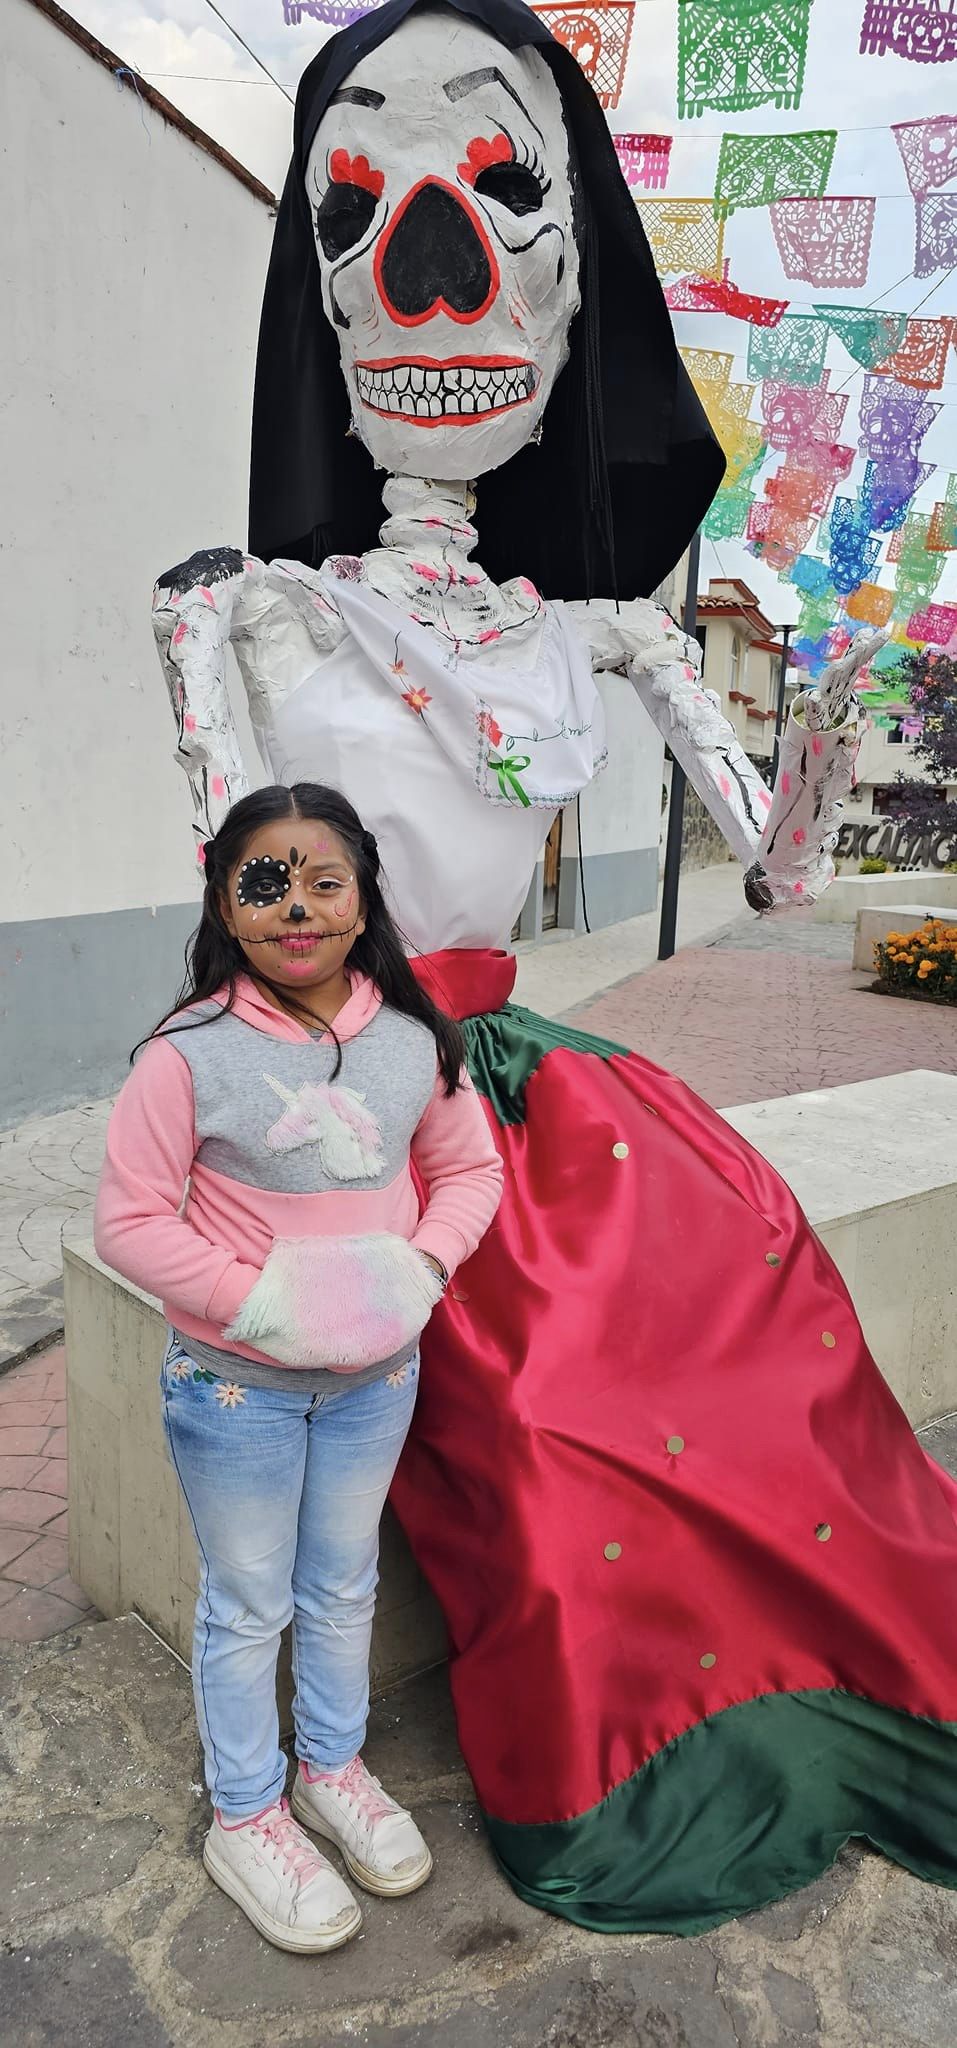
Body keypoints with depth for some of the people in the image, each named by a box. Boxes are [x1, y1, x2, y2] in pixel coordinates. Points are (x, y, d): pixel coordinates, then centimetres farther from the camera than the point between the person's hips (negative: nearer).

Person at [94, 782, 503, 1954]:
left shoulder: (414, 1043, -7)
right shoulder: (190, 1054, -19)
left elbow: (468, 1167, 4)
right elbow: (130, 1221, -16)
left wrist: (424, 1264, -13)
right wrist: (258, 1303, -23)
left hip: (376, 1371, 4)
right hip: (236, 1380, -4)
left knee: (343, 1583, 23)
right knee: (248, 1604, 15)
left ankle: (331, 1767, 48)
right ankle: (244, 1819, 39)